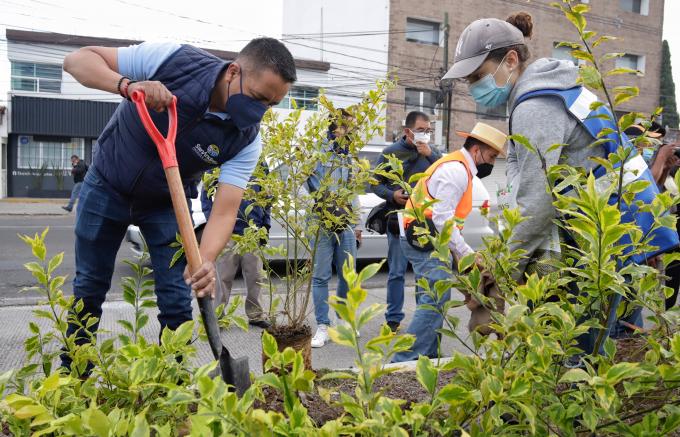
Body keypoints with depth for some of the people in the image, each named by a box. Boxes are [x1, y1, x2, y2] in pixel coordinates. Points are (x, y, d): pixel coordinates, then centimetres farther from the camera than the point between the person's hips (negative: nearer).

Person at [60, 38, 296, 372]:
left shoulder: (247, 140, -24)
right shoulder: (173, 59, -29)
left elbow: (225, 211, -29)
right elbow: (78, 58, -23)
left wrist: (206, 259, -49)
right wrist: (127, 85, -44)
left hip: (167, 204, 1)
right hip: (107, 186, 0)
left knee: (176, 300, -6)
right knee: (88, 289, 9)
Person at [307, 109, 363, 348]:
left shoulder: (348, 156, 18)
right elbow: (308, 185, -9)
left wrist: (357, 225, 18)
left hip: (346, 225, 6)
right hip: (321, 223, -6)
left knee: (348, 276, 9)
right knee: (321, 276, 0)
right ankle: (323, 326, 8)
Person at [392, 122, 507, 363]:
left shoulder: (458, 166, 19)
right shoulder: (457, 170, -15)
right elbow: (442, 219, -23)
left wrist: (459, 252, 15)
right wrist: (467, 254, -18)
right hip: (426, 241, -11)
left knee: (434, 300, 13)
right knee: (436, 300, -14)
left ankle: (428, 356, 20)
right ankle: (405, 360, -14)